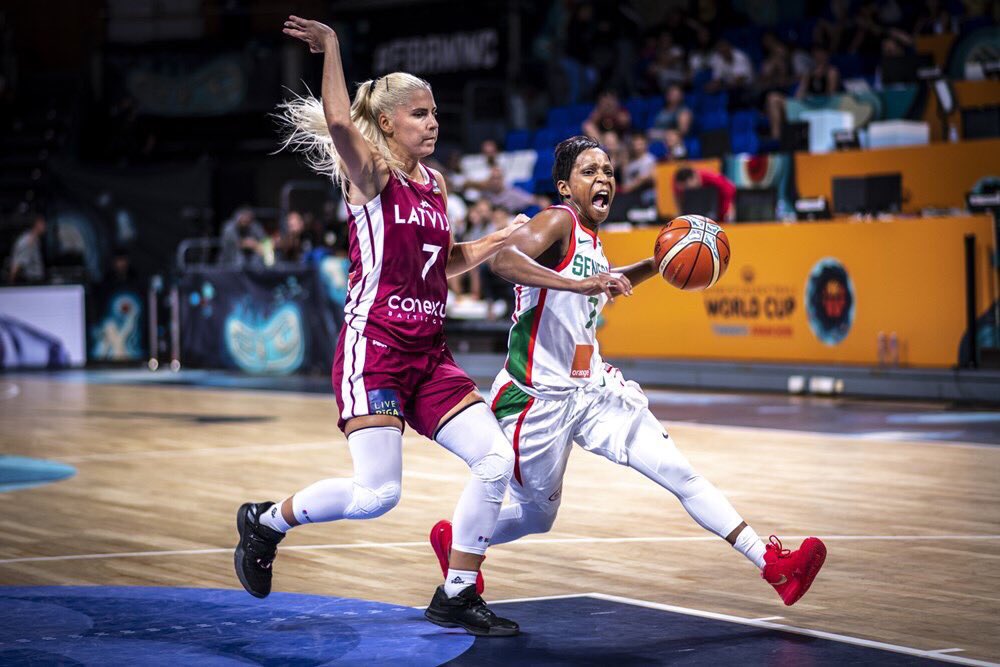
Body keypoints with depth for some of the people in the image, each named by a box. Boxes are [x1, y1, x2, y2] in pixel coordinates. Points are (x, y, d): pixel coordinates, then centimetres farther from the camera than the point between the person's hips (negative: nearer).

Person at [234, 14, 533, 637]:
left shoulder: (436, 183, 15)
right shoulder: (370, 175, -6)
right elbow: (338, 121, -29)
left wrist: (497, 242, 12)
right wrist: (330, 45, -24)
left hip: (428, 353, 8)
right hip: (374, 349, -7)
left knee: (497, 458, -5)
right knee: (379, 492, -13)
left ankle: (457, 596, 7)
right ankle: (265, 521, 14)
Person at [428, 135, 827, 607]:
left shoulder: (590, 240, 11)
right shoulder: (558, 222, -14)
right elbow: (503, 260, -34)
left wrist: (655, 266, 20)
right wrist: (580, 282, -44)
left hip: (592, 390, 7)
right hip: (540, 396, -7)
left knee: (680, 473, -3)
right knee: (538, 515, 9)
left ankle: (773, 565, -4)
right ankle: (452, 540, 36)